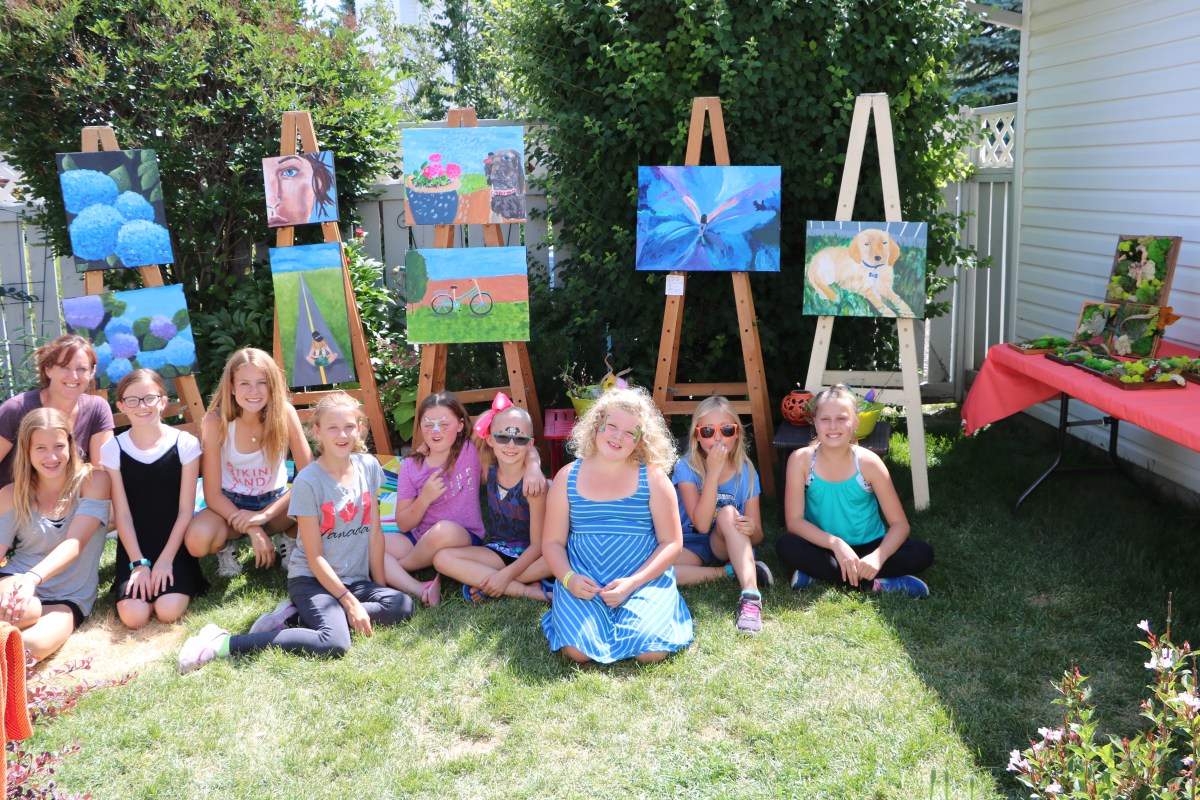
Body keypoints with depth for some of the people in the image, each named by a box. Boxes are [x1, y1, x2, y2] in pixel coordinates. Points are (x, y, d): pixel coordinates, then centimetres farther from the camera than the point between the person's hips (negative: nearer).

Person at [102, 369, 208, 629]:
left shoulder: (185, 444, -5)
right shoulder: (112, 450, -1)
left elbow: (186, 510, -4)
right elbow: (122, 514, -2)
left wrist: (166, 559, -11)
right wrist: (139, 563, -10)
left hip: (174, 544, -1)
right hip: (134, 547, 1)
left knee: (169, 611, -21)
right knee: (134, 615, -20)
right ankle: (141, 580, 12)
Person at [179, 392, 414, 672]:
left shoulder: (369, 467, 1)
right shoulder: (308, 481, -13)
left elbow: (375, 532, 6)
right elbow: (314, 557, -12)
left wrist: (380, 587, 3)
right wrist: (350, 602, -14)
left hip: (356, 579, 6)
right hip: (312, 579, -6)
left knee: (402, 606, -22)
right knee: (336, 643, -30)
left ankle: (297, 614, -9)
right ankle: (223, 643, -19)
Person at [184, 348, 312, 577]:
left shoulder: (285, 413, -19)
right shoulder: (216, 421, -21)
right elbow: (212, 494, -17)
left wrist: (264, 515, -26)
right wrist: (253, 530, -27)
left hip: (275, 502, 1)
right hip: (230, 504, -1)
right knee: (197, 540, -35)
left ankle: (288, 538, 5)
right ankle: (225, 547, 3)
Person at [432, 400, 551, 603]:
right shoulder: (489, 470, -5)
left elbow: (537, 544, -18)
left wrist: (506, 574, -27)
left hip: (528, 554, -4)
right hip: (498, 551, 4)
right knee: (442, 558, -20)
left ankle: (480, 580, -26)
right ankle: (528, 590, -23)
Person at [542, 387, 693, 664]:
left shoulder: (653, 478, 1)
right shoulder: (567, 477, 5)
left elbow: (672, 543, -1)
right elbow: (553, 541, 7)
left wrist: (632, 583, -14)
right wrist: (569, 578, -13)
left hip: (645, 578, 0)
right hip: (583, 581, 1)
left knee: (650, 650, -24)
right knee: (579, 651, -24)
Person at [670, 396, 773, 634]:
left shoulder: (746, 472, -5)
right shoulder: (687, 467, -11)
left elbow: (757, 537, -5)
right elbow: (701, 524, -23)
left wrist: (752, 529, -32)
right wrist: (714, 472, -29)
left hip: (728, 546, 1)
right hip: (692, 546, 0)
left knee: (728, 512, -33)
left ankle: (750, 596, -41)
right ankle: (730, 572, -19)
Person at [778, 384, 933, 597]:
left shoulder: (868, 462, -14)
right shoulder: (801, 460, -14)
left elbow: (900, 524, -12)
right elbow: (794, 521, -16)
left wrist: (877, 557, -31)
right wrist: (836, 543, -30)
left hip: (868, 547, 1)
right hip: (825, 548, -1)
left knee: (922, 553, -22)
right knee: (786, 547, -31)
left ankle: (819, 572, -24)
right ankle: (876, 583, -27)